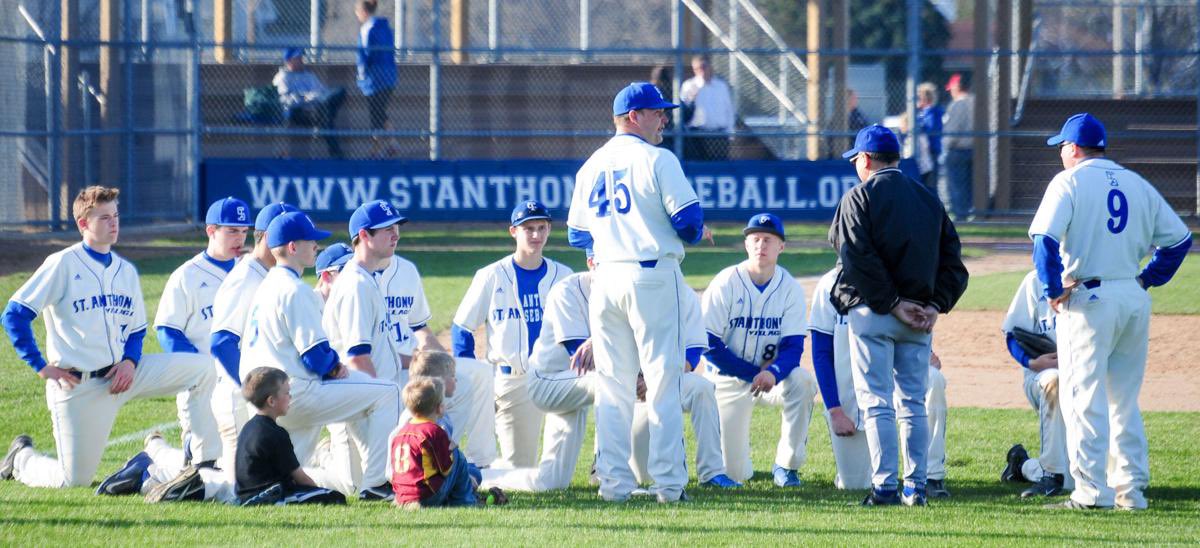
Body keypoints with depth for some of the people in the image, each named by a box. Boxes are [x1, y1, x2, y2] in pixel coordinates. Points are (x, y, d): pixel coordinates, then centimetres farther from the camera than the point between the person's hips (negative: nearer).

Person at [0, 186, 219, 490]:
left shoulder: (126, 270, 12)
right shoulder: (63, 264, -6)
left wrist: (130, 361, -3)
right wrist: (42, 367, -12)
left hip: (122, 373, 5)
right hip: (79, 385, -5)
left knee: (200, 368, -10)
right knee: (74, 480, -4)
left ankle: (205, 463, -5)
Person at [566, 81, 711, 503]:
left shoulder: (591, 166, 12)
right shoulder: (656, 159, -7)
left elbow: (577, 236, 14)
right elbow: (688, 218, -12)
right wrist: (696, 233, 10)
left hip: (607, 278, 5)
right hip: (652, 275, -5)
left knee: (612, 385, 8)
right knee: (663, 381, -2)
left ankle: (613, 481, 5)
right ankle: (668, 482, -3)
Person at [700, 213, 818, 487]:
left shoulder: (790, 288, -6)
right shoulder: (725, 284, -13)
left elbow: (793, 346, -13)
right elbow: (709, 344, -15)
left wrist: (772, 373, -34)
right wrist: (753, 373, -22)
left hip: (769, 375, 2)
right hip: (728, 379, -2)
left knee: (802, 381, -34)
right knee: (734, 474, -9)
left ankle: (786, 465, -16)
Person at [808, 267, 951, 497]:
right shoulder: (830, 284, -6)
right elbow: (821, 355, -5)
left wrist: (925, 357, -18)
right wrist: (834, 411, -13)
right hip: (847, 393, -1)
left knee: (932, 379, -32)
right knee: (854, 485, -4)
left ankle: (932, 476, -25)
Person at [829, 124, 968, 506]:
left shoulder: (860, 197, -5)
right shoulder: (928, 199, 12)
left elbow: (860, 259, -16)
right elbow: (952, 258, 8)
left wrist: (892, 303, -13)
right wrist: (935, 306, 0)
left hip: (872, 314, -5)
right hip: (919, 318, 5)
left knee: (876, 402, -3)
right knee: (914, 403, 9)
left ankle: (885, 486, -9)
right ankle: (916, 487, 7)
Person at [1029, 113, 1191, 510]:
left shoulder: (1069, 182, -4)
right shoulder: (1138, 185, 13)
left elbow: (1045, 239, -17)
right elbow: (1179, 238, 14)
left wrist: (1053, 290, -10)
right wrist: (1148, 279, 15)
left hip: (1088, 299, -6)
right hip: (1134, 299, 6)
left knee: (1083, 398, -4)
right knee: (1125, 400, 14)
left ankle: (1092, 492, -8)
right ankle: (1132, 489, 13)